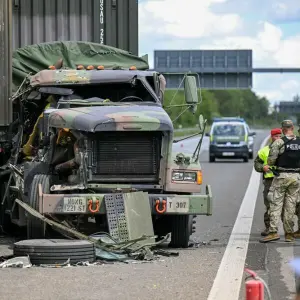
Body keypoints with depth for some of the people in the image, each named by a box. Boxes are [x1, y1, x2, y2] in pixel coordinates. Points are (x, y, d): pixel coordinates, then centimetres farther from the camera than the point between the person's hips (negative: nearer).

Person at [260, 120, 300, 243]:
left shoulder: (279, 142, -8)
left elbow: (271, 160, -10)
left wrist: (271, 164, 11)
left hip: (282, 176, -4)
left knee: (275, 204, -1)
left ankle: (273, 232, -11)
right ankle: (289, 234, 9)